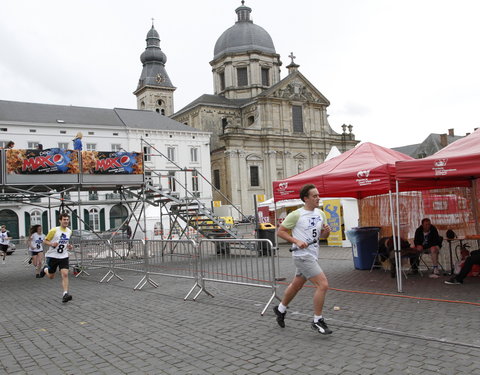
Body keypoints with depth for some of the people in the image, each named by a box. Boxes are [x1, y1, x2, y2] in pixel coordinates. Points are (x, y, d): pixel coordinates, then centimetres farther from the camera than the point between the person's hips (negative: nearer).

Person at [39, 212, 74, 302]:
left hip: (63, 256, 3)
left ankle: (65, 294, -14)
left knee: (65, 274, -15)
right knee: (51, 276, 13)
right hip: (52, 256, -2)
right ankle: (45, 269, 48)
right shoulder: (54, 230, -13)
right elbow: (45, 241, -5)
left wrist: (69, 246, 1)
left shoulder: (69, 231, 4)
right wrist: (51, 244, -24)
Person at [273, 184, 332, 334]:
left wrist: (326, 231, -7)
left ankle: (281, 309, 42)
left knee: (296, 285, 20)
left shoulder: (320, 213, 8)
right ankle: (317, 321, -1)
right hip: (302, 255, -8)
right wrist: (297, 241, -19)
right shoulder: (296, 215, -12)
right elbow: (280, 231, -7)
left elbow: (323, 235, 17)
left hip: (312, 256, 8)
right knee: (323, 284, -14)